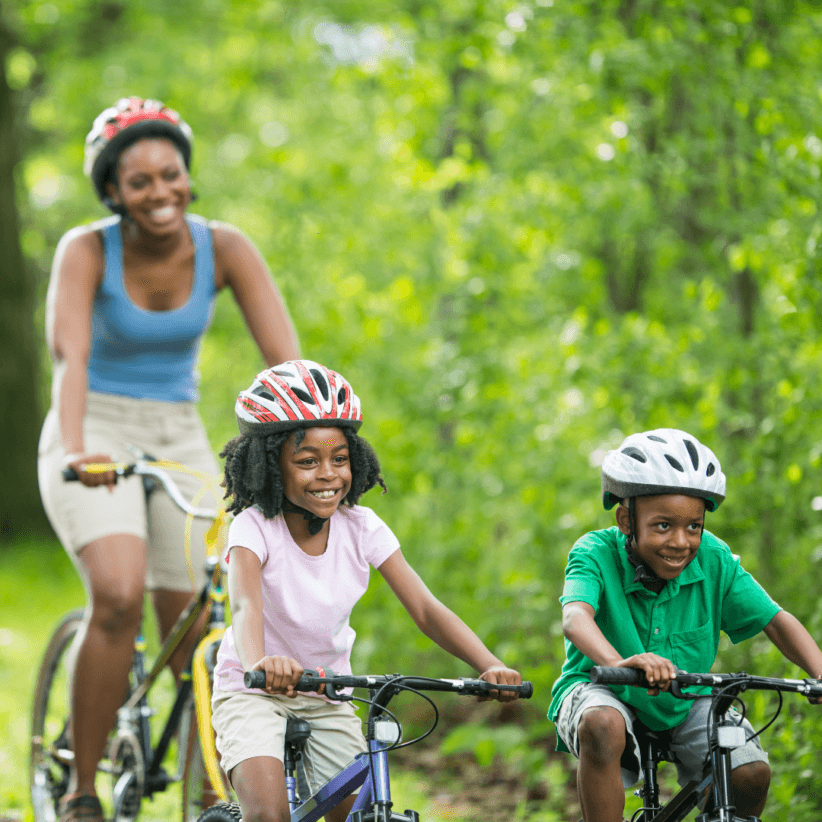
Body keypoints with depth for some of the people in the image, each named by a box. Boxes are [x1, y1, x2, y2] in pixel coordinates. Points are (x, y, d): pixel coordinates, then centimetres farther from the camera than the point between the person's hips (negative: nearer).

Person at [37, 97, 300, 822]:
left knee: (197, 633, -2)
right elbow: (70, 354, -30)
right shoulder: (87, 250, -15)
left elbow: (285, 356, -16)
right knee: (118, 597, -27)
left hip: (179, 436, 3)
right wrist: (74, 450, -47)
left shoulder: (223, 249, -8)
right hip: (97, 431, -3)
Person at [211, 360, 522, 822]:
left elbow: (425, 609, -19)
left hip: (328, 696, 4)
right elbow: (245, 605, -39)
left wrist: (489, 665, -37)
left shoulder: (362, 528, -11)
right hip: (255, 692, -4)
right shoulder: (255, 528, -21)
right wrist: (258, 663, -63)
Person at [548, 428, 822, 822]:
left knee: (751, 774, -19)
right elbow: (575, 617, -43)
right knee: (603, 726, -37)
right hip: (604, 691, -3)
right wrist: (619, 663, -65)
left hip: (685, 701, 3)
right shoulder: (596, 554, -24)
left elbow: (776, 621, -14)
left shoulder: (713, 559, -15)